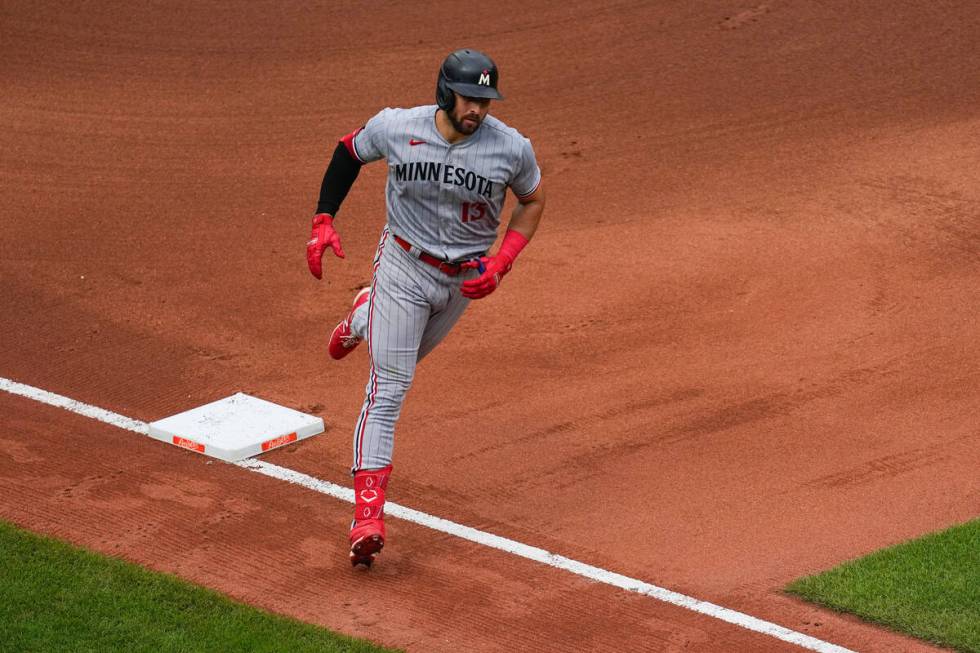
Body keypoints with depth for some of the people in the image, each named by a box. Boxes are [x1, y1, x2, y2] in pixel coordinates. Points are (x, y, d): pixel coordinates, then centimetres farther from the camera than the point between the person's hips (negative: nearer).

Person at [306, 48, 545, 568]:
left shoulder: (511, 148, -19)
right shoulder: (396, 127, -19)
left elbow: (532, 200, 0)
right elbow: (349, 151, 1)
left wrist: (500, 263, -14)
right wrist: (323, 221, -6)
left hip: (465, 278, 3)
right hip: (404, 267, -3)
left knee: (410, 351, 27)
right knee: (388, 389, -11)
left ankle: (362, 319, 61)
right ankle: (368, 515, -13)